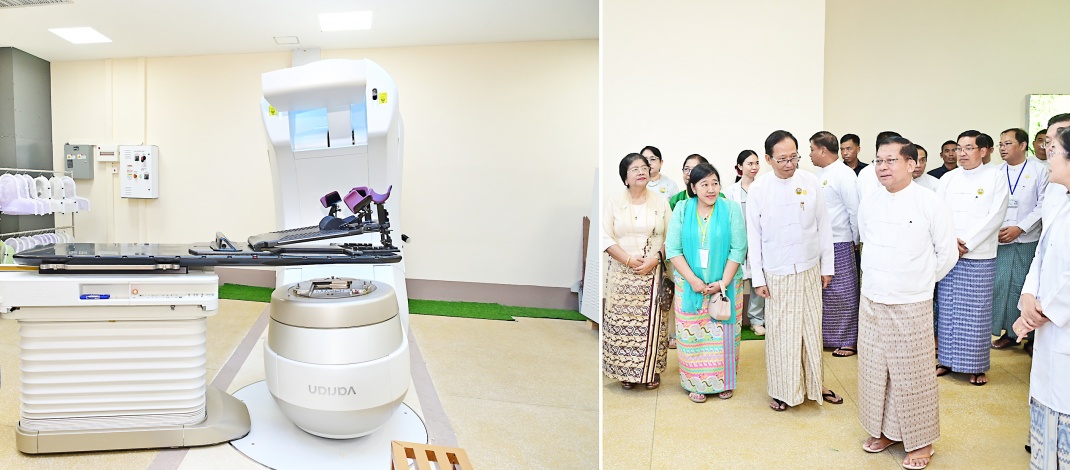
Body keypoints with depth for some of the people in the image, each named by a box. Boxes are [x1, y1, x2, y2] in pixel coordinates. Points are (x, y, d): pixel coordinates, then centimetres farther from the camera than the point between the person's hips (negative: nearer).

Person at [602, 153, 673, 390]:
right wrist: (629, 260, -13)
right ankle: (627, 372, 14)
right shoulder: (614, 203, 4)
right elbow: (605, 238, -3)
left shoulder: (661, 202, 7)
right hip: (623, 275, 0)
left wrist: (654, 259, -11)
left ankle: (652, 371, 15)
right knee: (623, 322, 1)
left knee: (652, 322, 1)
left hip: (654, 274, 0)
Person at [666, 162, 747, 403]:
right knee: (692, 336, 5)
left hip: (725, 285, 0)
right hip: (690, 286, 0)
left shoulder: (731, 208, -3)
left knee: (723, 335, 8)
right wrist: (693, 280, -14)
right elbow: (673, 249, -6)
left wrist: (723, 282, -13)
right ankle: (696, 383, 21)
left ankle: (724, 382, 26)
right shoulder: (682, 209, -1)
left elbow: (738, 249, -6)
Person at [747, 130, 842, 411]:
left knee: (812, 329, 10)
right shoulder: (758, 189, -6)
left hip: (809, 270, 2)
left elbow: (823, 226, 5)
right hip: (776, 274, -2)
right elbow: (753, 236, -3)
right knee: (780, 332, 4)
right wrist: (757, 277, -4)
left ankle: (815, 384, 27)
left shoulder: (811, 183, -1)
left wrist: (827, 266, 7)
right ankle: (783, 390, 18)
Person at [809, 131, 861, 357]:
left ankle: (847, 341, 15)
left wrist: (855, 240, -5)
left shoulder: (844, 174, -12)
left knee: (842, 294, 3)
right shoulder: (819, 173, 12)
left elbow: (855, 210, -11)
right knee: (821, 292, 14)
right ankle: (825, 336, 27)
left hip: (839, 244, -7)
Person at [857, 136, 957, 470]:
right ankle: (884, 430, 32)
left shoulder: (931, 203, -9)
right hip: (872, 302, 4)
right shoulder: (868, 203, 3)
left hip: (912, 305, -4)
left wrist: (919, 281, 7)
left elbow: (947, 254, 0)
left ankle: (920, 441, 23)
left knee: (912, 375, 5)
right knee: (874, 369, 13)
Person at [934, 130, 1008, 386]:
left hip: (980, 257, -3)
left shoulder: (995, 177, 0)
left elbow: (996, 215, -7)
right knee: (947, 309, 6)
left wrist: (967, 243, -12)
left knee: (977, 313, 1)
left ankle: (976, 367, 12)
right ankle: (948, 360, 18)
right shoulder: (948, 178, 9)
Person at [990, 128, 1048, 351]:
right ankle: (1009, 331, 14)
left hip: (1028, 240, -2)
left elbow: (1043, 205, -4)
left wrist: (1020, 228, -12)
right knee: (1001, 285, 2)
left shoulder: (1039, 171, 0)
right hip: (1001, 240, 2)